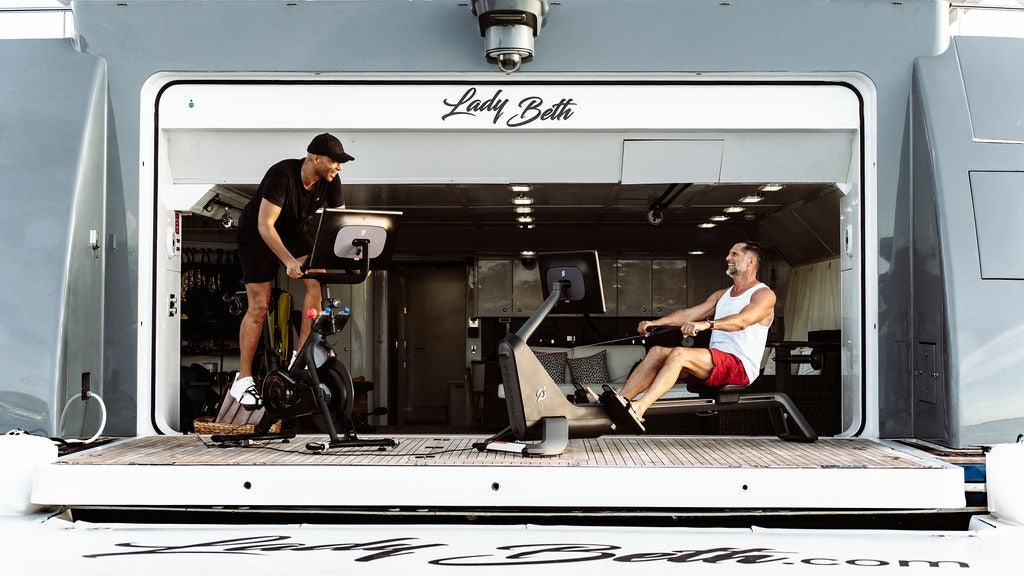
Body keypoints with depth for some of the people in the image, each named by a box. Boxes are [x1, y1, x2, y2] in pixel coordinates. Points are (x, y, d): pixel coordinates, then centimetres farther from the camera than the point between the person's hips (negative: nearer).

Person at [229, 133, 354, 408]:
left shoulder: (330, 181, -15)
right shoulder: (282, 175, -33)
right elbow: (264, 225, -36)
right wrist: (289, 261, -47)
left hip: (293, 230, 5)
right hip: (256, 233, -5)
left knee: (315, 280, -19)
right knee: (259, 305, -9)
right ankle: (243, 380, -1)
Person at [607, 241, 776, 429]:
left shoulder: (764, 295, -1)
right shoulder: (722, 295, 26)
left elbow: (742, 320, -22)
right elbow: (689, 314, 15)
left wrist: (707, 324, -40)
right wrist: (654, 323, -1)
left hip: (741, 366, -8)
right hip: (715, 363, 8)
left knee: (679, 354, -31)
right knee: (657, 352, -11)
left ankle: (638, 409, -47)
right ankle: (618, 402, -25)